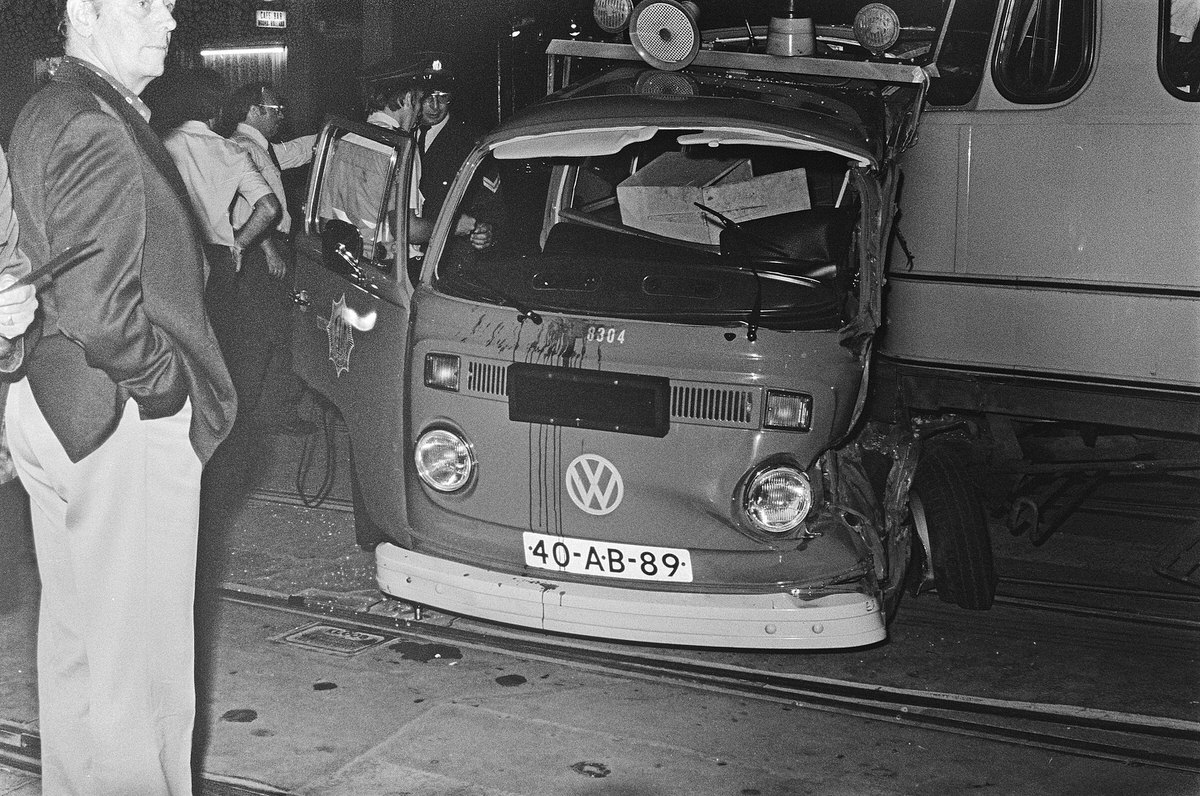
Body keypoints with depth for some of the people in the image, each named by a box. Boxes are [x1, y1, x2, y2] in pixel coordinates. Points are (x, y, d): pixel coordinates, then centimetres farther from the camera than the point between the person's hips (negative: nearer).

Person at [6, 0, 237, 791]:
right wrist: (173, 389, -13)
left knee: (75, 634, 21)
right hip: (124, 427, -11)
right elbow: (101, 313, -26)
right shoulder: (99, 132, -20)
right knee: (138, 650, 0)